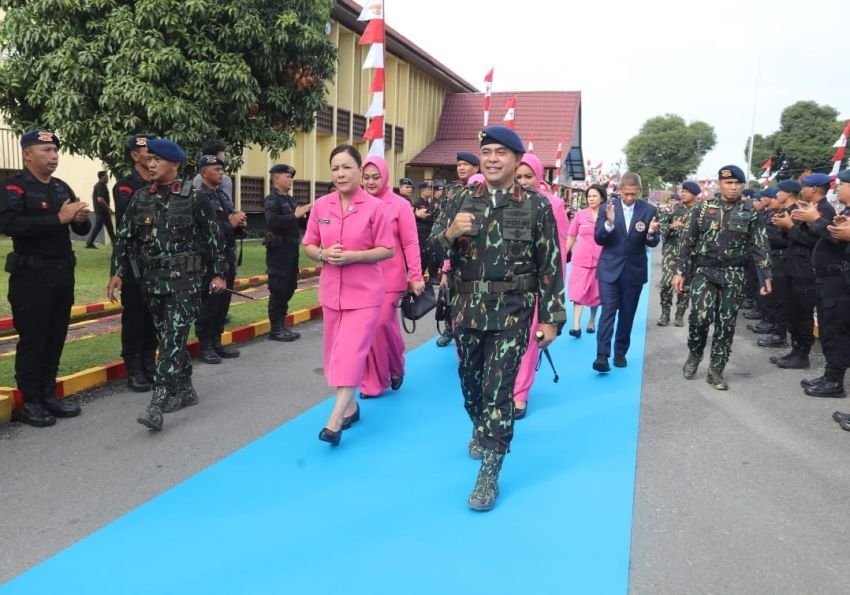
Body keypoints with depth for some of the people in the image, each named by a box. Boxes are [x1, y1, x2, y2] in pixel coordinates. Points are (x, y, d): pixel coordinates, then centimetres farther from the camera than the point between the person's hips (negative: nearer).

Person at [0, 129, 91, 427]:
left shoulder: (62, 188, 14)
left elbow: (82, 230, 17)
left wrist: (81, 219, -8)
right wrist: (58, 218, -27)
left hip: (63, 273, 7)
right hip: (31, 276, -7)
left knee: (56, 338, 11)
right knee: (32, 339, -1)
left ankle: (48, 395, 22)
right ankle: (30, 402, 9)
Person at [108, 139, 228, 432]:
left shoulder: (194, 198, -6)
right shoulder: (140, 198, 7)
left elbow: (214, 236, -3)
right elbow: (124, 238, 10)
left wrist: (218, 273, -4)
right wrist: (117, 273, 3)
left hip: (185, 279, -6)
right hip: (153, 280, 6)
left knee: (173, 338, -11)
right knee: (167, 337, 13)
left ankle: (157, 403, -13)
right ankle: (185, 390, 27)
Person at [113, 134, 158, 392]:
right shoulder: (125, 186, -5)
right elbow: (126, 221, -18)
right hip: (134, 261, -5)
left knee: (153, 313, 11)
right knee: (133, 314, 0)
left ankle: (149, 363, 21)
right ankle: (134, 370, 8)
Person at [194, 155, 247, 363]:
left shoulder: (222, 195, 16)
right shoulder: (199, 198, -10)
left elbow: (232, 228, 19)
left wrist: (239, 224, -2)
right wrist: (230, 224, -17)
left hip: (228, 256, 8)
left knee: (223, 301, 12)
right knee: (209, 303, -1)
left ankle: (217, 341, 22)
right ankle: (205, 346, 9)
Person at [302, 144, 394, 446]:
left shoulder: (375, 206, -10)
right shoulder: (321, 205, 2)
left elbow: (387, 250, -8)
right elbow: (308, 246, 9)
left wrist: (353, 256, -21)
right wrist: (323, 254, -13)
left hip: (365, 292, -5)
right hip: (331, 291, 5)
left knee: (351, 353, -9)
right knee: (336, 353, 13)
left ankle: (335, 419, -6)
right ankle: (350, 406, 31)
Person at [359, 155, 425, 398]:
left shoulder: (399, 205, -2)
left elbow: (410, 243, -3)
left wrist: (416, 276, -8)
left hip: (390, 277, -3)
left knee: (384, 323, -6)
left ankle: (396, 367, 24)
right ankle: (372, 382, 19)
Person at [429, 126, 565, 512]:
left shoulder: (536, 205, -5)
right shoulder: (463, 200, 3)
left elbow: (550, 265, -4)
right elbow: (437, 250, 3)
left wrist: (550, 317, -7)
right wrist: (450, 233, -20)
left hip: (512, 313, -3)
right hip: (467, 309, 4)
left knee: (498, 390, -3)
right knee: (470, 380, 19)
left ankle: (489, 474, 7)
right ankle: (481, 429, 48)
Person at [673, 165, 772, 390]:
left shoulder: (750, 212, 4)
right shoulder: (704, 208, 3)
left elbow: (760, 246, 4)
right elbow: (688, 241, 4)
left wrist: (766, 276, -3)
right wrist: (680, 271, -1)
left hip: (733, 275, 1)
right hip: (704, 271, -1)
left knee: (726, 323, 2)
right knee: (700, 316, -15)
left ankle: (716, 371, 13)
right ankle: (694, 355, 14)